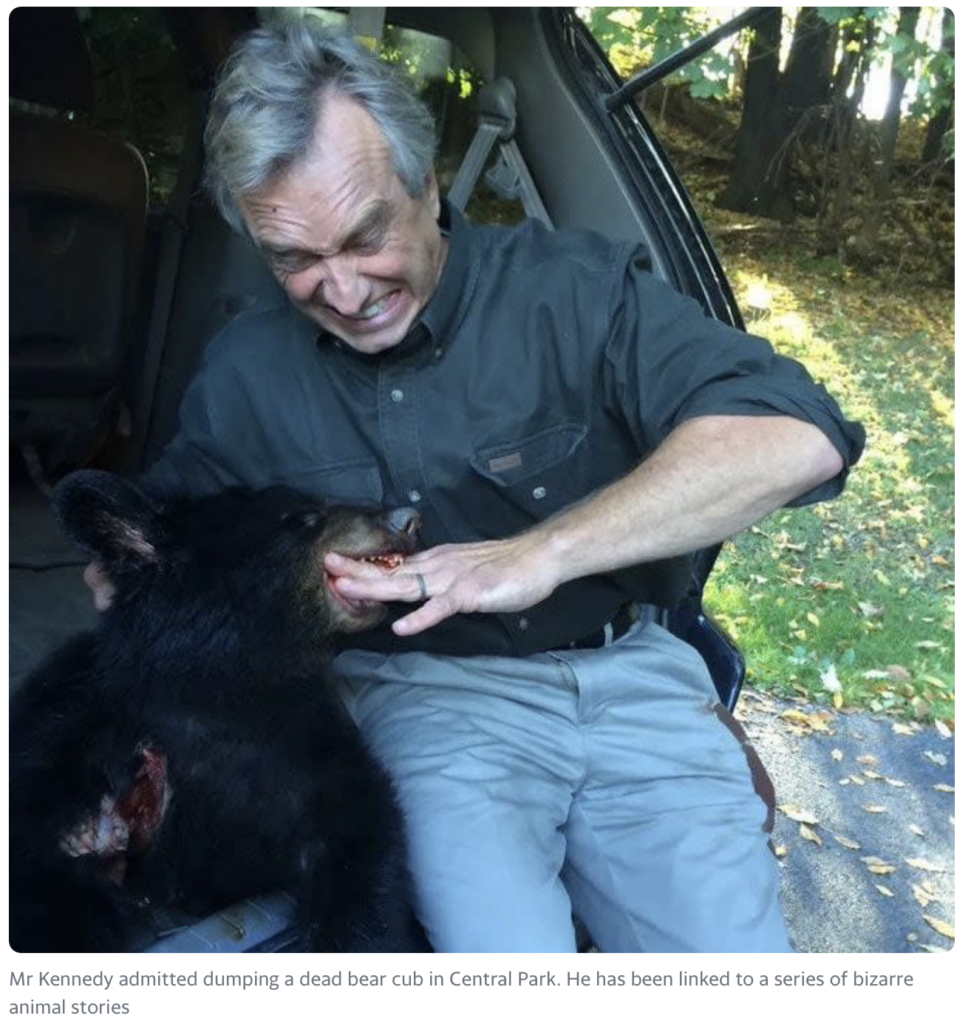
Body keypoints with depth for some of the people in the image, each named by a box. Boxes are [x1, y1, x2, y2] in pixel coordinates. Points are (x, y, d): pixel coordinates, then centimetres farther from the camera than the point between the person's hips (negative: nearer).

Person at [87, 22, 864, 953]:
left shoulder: (572, 285, -7)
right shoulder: (245, 372, 6)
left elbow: (799, 438, -19)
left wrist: (543, 552, -27)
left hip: (628, 674, 1)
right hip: (420, 691, 1)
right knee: (500, 940, -25)